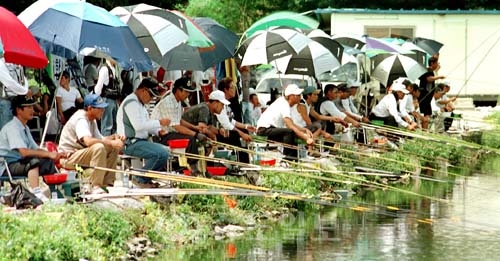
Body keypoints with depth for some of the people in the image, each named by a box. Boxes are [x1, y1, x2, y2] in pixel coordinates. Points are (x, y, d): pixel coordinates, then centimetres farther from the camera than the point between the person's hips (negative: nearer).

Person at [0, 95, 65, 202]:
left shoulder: (25, 128, 16)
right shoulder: (12, 127, -16)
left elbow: (35, 149, 13)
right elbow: (24, 152, -28)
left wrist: (55, 155, -3)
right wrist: (48, 154, -27)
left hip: (21, 163, 10)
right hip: (9, 164, -10)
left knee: (49, 162, -1)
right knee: (34, 161, -33)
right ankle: (37, 195, -46)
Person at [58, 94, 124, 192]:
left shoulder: (92, 120, 10)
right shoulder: (80, 119, -21)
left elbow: (99, 138, 19)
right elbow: (88, 141, -38)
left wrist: (114, 137, -1)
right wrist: (111, 142, -37)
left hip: (81, 153, 10)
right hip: (69, 157, -10)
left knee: (114, 148, 3)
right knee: (99, 147, -33)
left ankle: (107, 184, 3)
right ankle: (96, 187, -29)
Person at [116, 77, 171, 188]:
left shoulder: (141, 103, 20)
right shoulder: (131, 102, -14)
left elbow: (146, 124, 25)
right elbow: (138, 125, -24)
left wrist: (158, 131, 5)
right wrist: (159, 122, -19)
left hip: (140, 141, 11)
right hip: (130, 143, -11)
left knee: (167, 150, 10)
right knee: (162, 153, -24)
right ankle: (140, 178, -13)